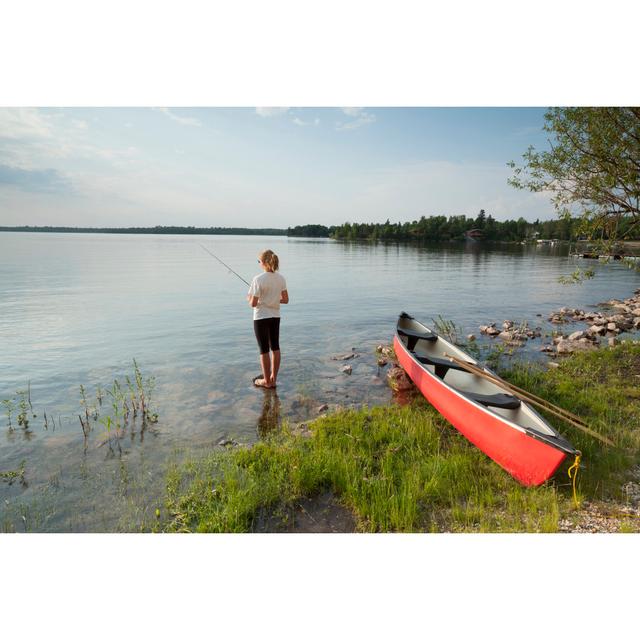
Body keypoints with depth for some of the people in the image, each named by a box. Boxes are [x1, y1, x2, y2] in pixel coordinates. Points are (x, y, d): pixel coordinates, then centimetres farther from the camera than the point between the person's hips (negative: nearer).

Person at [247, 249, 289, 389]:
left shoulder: (258, 280, -18)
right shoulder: (281, 278, -2)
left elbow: (253, 303, -17)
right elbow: (285, 300, 2)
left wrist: (249, 298, 4)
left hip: (261, 318, -5)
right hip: (275, 317, 5)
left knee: (264, 349, 6)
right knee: (275, 347, 15)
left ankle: (267, 381, 18)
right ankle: (273, 378, 25)